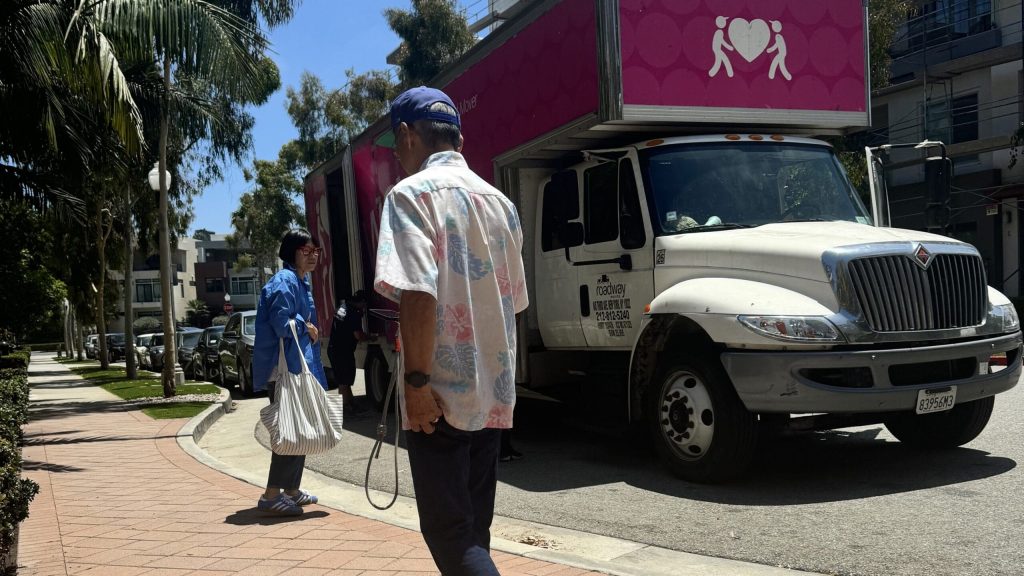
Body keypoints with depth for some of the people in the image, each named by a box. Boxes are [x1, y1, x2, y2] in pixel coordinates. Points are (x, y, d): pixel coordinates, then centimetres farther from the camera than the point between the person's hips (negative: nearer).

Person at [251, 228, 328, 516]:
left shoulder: (301, 283, 19)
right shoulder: (284, 281, -14)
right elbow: (282, 324, -23)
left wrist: (308, 329, 8)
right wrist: (306, 327, -7)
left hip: (297, 368, 11)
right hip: (284, 370, -11)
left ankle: (291, 489, 25)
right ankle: (271, 495, -6)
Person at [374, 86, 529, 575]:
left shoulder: (412, 193, -8)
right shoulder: (499, 201, 13)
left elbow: (418, 293, -21)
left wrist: (417, 380, -17)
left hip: (442, 392, -7)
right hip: (493, 393, 7)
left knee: (448, 533, -3)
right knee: (473, 528, 16)